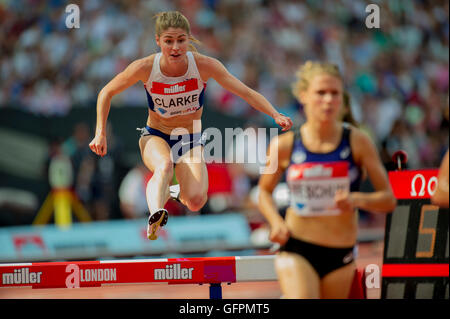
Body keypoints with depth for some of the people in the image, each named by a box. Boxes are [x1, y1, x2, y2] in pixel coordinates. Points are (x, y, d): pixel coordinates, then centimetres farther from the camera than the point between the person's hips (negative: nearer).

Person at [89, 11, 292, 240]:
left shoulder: (204, 65, -20)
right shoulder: (145, 68, -20)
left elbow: (246, 92, -18)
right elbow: (106, 93, -5)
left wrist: (275, 115, -32)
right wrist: (100, 133, -11)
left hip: (191, 139, 1)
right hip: (155, 136, -1)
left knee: (195, 202, -20)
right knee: (164, 166, -37)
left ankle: (180, 193, 16)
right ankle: (155, 217, -57)